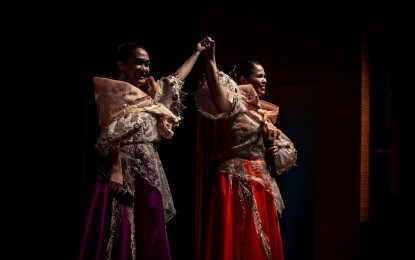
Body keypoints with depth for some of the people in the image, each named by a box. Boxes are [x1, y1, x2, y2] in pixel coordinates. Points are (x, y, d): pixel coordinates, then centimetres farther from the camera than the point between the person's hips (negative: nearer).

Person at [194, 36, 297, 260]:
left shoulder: (264, 112, 17)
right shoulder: (234, 105, -5)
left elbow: (287, 147, 26)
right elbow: (215, 88, -29)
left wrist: (276, 152, 4)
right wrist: (210, 59, -42)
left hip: (262, 184, 7)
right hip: (236, 181, -7)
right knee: (235, 241, -6)